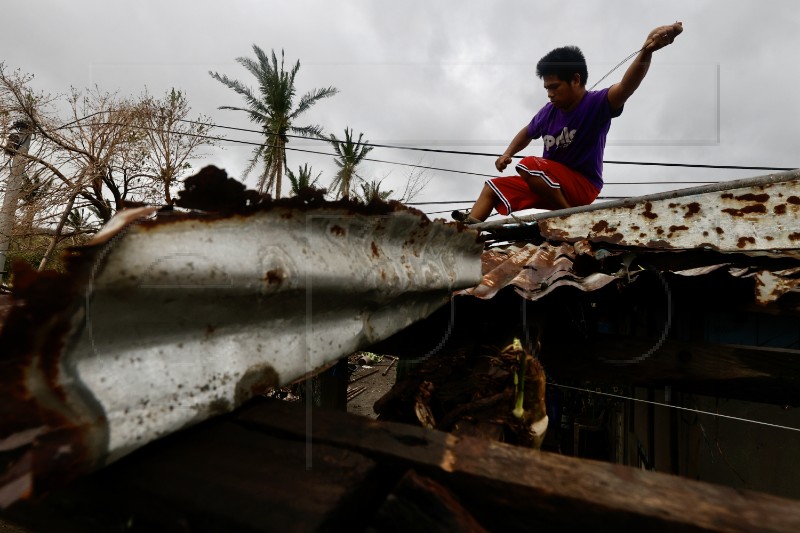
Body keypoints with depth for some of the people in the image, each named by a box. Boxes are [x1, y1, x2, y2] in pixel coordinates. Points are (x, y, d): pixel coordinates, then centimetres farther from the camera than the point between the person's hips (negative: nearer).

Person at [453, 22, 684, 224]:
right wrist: (507, 153, 4)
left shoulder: (596, 103, -14)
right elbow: (527, 133, 20)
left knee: (528, 165, -32)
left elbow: (626, 86, -35)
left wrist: (647, 51, -53)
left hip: (582, 187, -7)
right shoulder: (549, 111, 2)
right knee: (493, 187, 4)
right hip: (551, 185, 7)